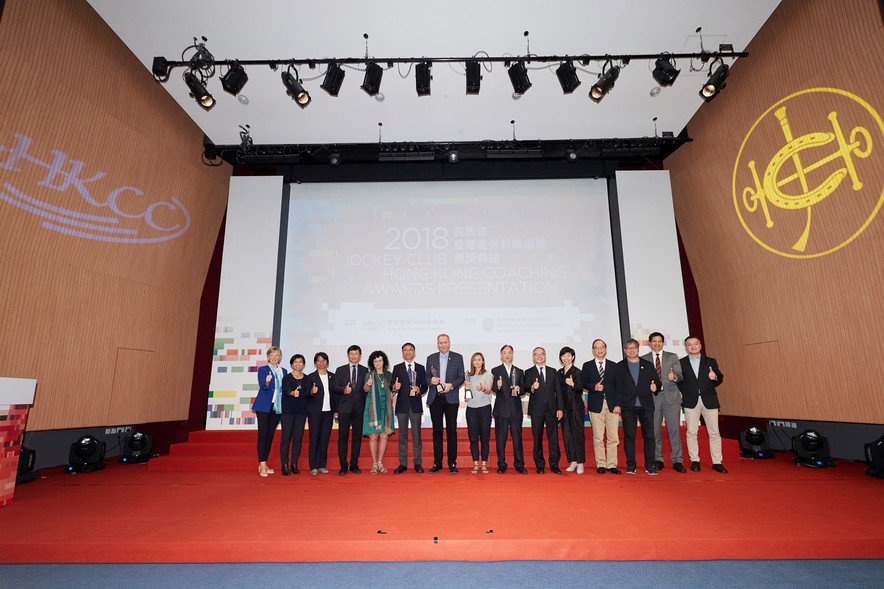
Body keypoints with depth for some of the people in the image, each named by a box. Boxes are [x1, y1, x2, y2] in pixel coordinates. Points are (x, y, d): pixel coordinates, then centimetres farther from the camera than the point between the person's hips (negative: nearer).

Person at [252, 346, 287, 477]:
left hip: (277, 407, 5)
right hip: (264, 406, -5)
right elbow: (262, 386, -17)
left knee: (270, 435, 9)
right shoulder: (262, 369, -2)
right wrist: (267, 382, -37)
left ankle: (263, 464, 18)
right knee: (262, 434, -4)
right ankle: (262, 465, -3)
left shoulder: (283, 371, 12)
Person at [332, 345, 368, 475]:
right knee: (343, 436, -1)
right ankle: (343, 466, 8)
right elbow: (334, 387, 1)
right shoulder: (340, 370, 9)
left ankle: (354, 465, 14)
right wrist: (343, 389, -19)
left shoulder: (365, 371, 9)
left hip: (359, 408, 1)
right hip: (344, 408, -1)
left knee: (357, 436, 4)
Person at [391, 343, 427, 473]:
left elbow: (425, 386, 8)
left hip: (416, 405, 0)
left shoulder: (420, 368, 8)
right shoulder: (397, 368, 6)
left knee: (416, 435, 3)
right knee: (402, 435, 5)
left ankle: (417, 463, 12)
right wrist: (395, 387, -21)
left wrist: (419, 391, -13)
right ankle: (403, 464, 13)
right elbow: (393, 387, 1)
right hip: (402, 405, 0)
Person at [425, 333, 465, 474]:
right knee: (437, 431, 6)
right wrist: (431, 380, -11)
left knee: (451, 431, 2)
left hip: (451, 398, -2)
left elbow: (461, 377, 2)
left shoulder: (458, 357, 5)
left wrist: (451, 385, -14)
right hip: (435, 399, 2)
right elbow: (427, 377, 12)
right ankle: (437, 463, 13)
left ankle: (452, 463, 10)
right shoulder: (431, 358, 11)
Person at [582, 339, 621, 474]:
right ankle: (601, 465, 11)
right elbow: (583, 383, 5)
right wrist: (594, 387, -14)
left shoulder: (614, 366, 12)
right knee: (598, 437, 1)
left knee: (613, 437, 1)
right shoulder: (587, 366, 9)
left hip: (612, 405, 1)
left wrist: (618, 404, 1)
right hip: (596, 405, -1)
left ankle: (611, 465, 11)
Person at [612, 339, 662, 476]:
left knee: (649, 435, 0)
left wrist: (655, 386, -14)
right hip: (628, 406, -1)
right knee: (629, 436, 1)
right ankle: (630, 465, 10)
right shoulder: (619, 367, 8)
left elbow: (656, 381, 10)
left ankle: (649, 466, 10)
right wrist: (617, 404, -3)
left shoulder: (648, 365, 12)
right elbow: (617, 387, 4)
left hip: (646, 405, 1)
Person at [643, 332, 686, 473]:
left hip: (671, 396, 0)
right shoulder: (643, 359, 9)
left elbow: (679, 376, 1)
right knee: (655, 430, 4)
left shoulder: (672, 357, 10)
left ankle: (677, 461, 7)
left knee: (674, 429, -2)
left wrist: (674, 377, -20)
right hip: (652, 397, 0)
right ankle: (658, 460, 14)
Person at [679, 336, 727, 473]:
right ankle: (695, 461, 11)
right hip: (691, 401, -1)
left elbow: (720, 379, 3)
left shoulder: (711, 362, 10)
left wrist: (715, 377, -18)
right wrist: (682, 393, -9)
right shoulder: (681, 363, 6)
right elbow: (679, 381, 4)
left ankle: (717, 462, 12)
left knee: (714, 432, 3)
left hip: (709, 400, 1)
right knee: (691, 432, 2)